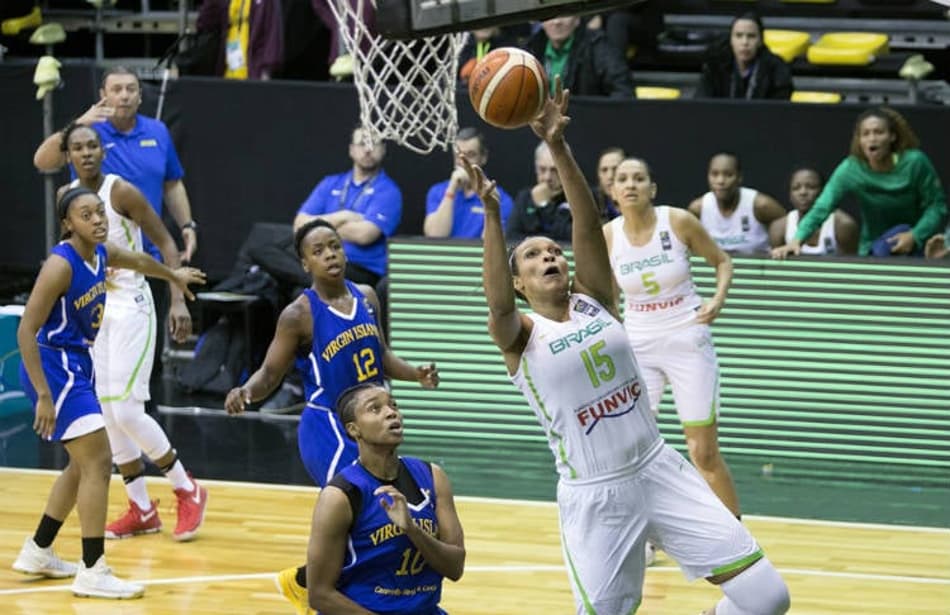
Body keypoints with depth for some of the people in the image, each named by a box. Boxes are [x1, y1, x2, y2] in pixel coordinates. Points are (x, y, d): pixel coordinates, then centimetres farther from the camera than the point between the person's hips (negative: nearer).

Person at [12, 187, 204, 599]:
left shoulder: (102, 255, 4)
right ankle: (92, 572, -11)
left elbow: (139, 261, 29)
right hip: (54, 368, -10)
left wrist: (174, 276, 48)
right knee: (98, 461, -14)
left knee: (84, 464, 20)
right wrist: (44, 396, -27)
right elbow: (26, 330, -24)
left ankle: (37, 553, 32)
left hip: (77, 367, 10)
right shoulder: (61, 265, -22)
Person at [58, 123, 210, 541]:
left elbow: (165, 243, -9)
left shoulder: (122, 193, -14)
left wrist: (178, 299, -18)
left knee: (126, 411, -13)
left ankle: (187, 491, 5)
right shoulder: (66, 196, 4)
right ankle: (142, 511, 15)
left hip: (129, 307, -6)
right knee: (107, 414, 5)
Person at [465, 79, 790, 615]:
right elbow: (498, 303, -26)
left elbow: (589, 226, -8)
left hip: (661, 470, 3)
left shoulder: (596, 301, 8)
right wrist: (492, 213, -36)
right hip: (594, 496, -3)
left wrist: (559, 148, -21)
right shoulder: (521, 335, -2)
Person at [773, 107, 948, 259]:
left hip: (916, 248, -1)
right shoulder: (850, 169, -19)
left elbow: (937, 205, -11)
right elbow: (821, 208, -28)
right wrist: (796, 240, -42)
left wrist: (915, 235, -26)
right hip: (873, 252, 1)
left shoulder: (915, 163, -21)